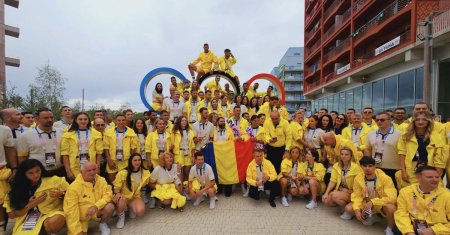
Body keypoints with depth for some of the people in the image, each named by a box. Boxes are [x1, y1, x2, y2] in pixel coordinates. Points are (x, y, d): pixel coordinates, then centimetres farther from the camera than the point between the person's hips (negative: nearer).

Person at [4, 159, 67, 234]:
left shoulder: (53, 181, -5)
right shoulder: (18, 189, 3)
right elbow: (12, 215, 4)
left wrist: (61, 193, -17)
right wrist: (30, 205, -12)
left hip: (52, 212, -2)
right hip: (28, 220, 2)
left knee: (53, 223, -36)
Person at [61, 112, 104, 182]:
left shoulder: (96, 134, 2)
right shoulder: (68, 135, -1)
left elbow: (99, 152, 4)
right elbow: (65, 154, -3)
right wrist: (68, 171, -7)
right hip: (74, 171, -1)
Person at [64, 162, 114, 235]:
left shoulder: (101, 180, -8)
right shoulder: (74, 187, -18)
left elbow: (108, 194, -13)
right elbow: (71, 210, -18)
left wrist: (96, 206, -31)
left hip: (97, 211, 2)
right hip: (82, 217, -2)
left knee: (110, 207, -25)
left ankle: (103, 225, 5)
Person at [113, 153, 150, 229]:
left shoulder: (145, 173, -5)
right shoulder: (123, 173, -14)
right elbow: (117, 186, -7)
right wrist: (118, 193, -26)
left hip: (135, 196, 2)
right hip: (124, 196, -2)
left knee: (140, 211, -27)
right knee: (121, 202, -38)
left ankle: (131, 207, 11)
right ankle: (121, 217, -2)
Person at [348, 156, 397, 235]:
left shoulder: (385, 178, -24)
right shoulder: (358, 178, -14)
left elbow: (391, 197, -27)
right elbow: (357, 196, -6)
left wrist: (372, 202, -35)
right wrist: (357, 209, -23)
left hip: (382, 205, -4)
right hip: (367, 204, 4)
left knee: (390, 207, -37)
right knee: (348, 208, -14)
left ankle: (389, 229, -6)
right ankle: (371, 217, 14)